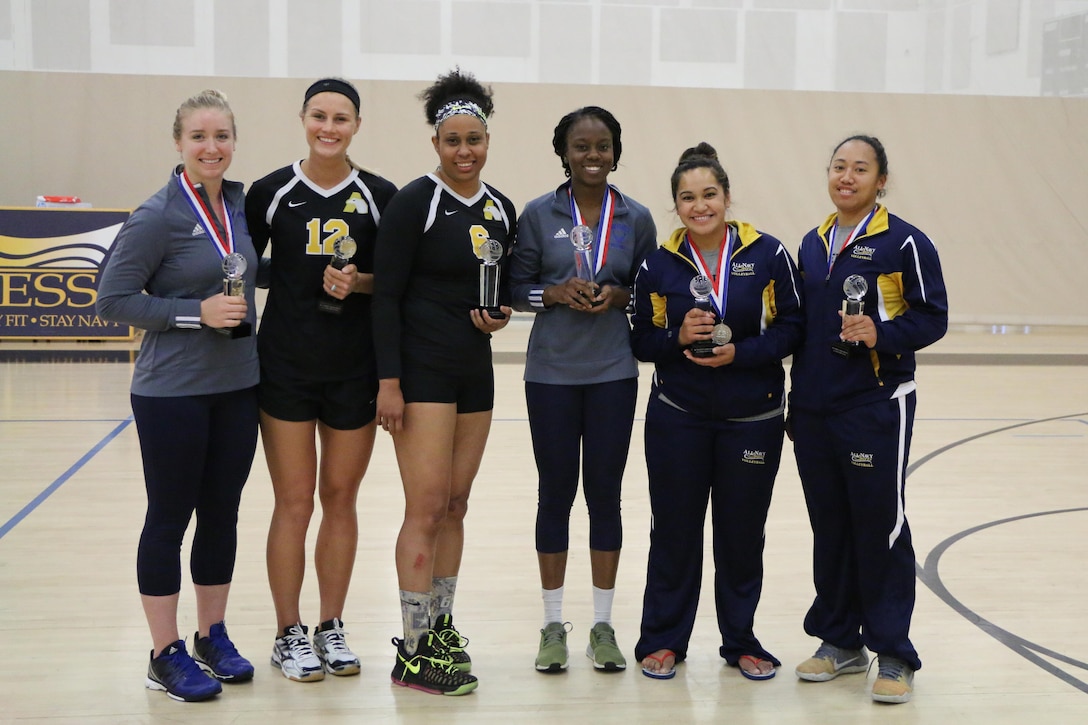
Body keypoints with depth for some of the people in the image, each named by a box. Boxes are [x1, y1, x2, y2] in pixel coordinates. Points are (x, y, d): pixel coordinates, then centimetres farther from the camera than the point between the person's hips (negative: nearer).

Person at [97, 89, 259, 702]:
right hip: (173, 392, -6)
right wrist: (197, 312, -19)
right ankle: (167, 655, 15)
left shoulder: (242, 205, 5)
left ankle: (213, 636, 27)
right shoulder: (158, 217, -12)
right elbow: (114, 299, -12)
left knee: (222, 514, 13)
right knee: (170, 518, 4)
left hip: (238, 386, 6)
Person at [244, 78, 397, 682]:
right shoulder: (272, 192, 1)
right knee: (295, 503, 2)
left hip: (356, 368, 1)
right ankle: (290, 634, 16)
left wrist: (359, 282, -14)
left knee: (341, 498, 10)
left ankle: (332, 627, 23)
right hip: (286, 365, -1)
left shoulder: (379, 196, 2)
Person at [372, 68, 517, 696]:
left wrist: (502, 315, -2)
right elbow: (387, 295, -11)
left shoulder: (501, 209, 10)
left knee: (455, 506, 12)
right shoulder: (416, 202, -9)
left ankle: (442, 627, 24)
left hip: (475, 372, 6)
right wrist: (389, 380, -17)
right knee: (427, 507, -7)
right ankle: (415, 651, 0)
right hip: (422, 370, -6)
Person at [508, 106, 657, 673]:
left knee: (605, 494, 6)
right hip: (551, 373, -1)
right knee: (555, 494, 6)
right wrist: (556, 292, -15)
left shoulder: (636, 218, 3)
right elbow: (516, 288, 2)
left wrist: (617, 296, -11)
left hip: (613, 374, 1)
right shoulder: (538, 214, 0)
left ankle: (603, 626, 17)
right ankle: (553, 625, 17)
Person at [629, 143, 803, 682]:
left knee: (742, 532, 9)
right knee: (674, 530, 6)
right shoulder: (658, 265, 0)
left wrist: (740, 353, -16)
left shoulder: (768, 255, -4)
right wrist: (678, 338, -17)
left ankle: (740, 641, 25)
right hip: (678, 418, 0)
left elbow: (792, 327, -3)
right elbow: (641, 342, 3)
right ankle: (663, 639, 21)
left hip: (752, 418, 0)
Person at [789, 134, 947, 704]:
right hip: (813, 410, 6)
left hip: (876, 407, -6)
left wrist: (881, 335, -24)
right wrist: (796, 394, 15)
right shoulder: (813, 244, 13)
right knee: (829, 526, 12)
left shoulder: (904, 242, -6)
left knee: (880, 527, -2)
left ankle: (893, 656, 9)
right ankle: (840, 641, 25)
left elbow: (932, 318, -7)